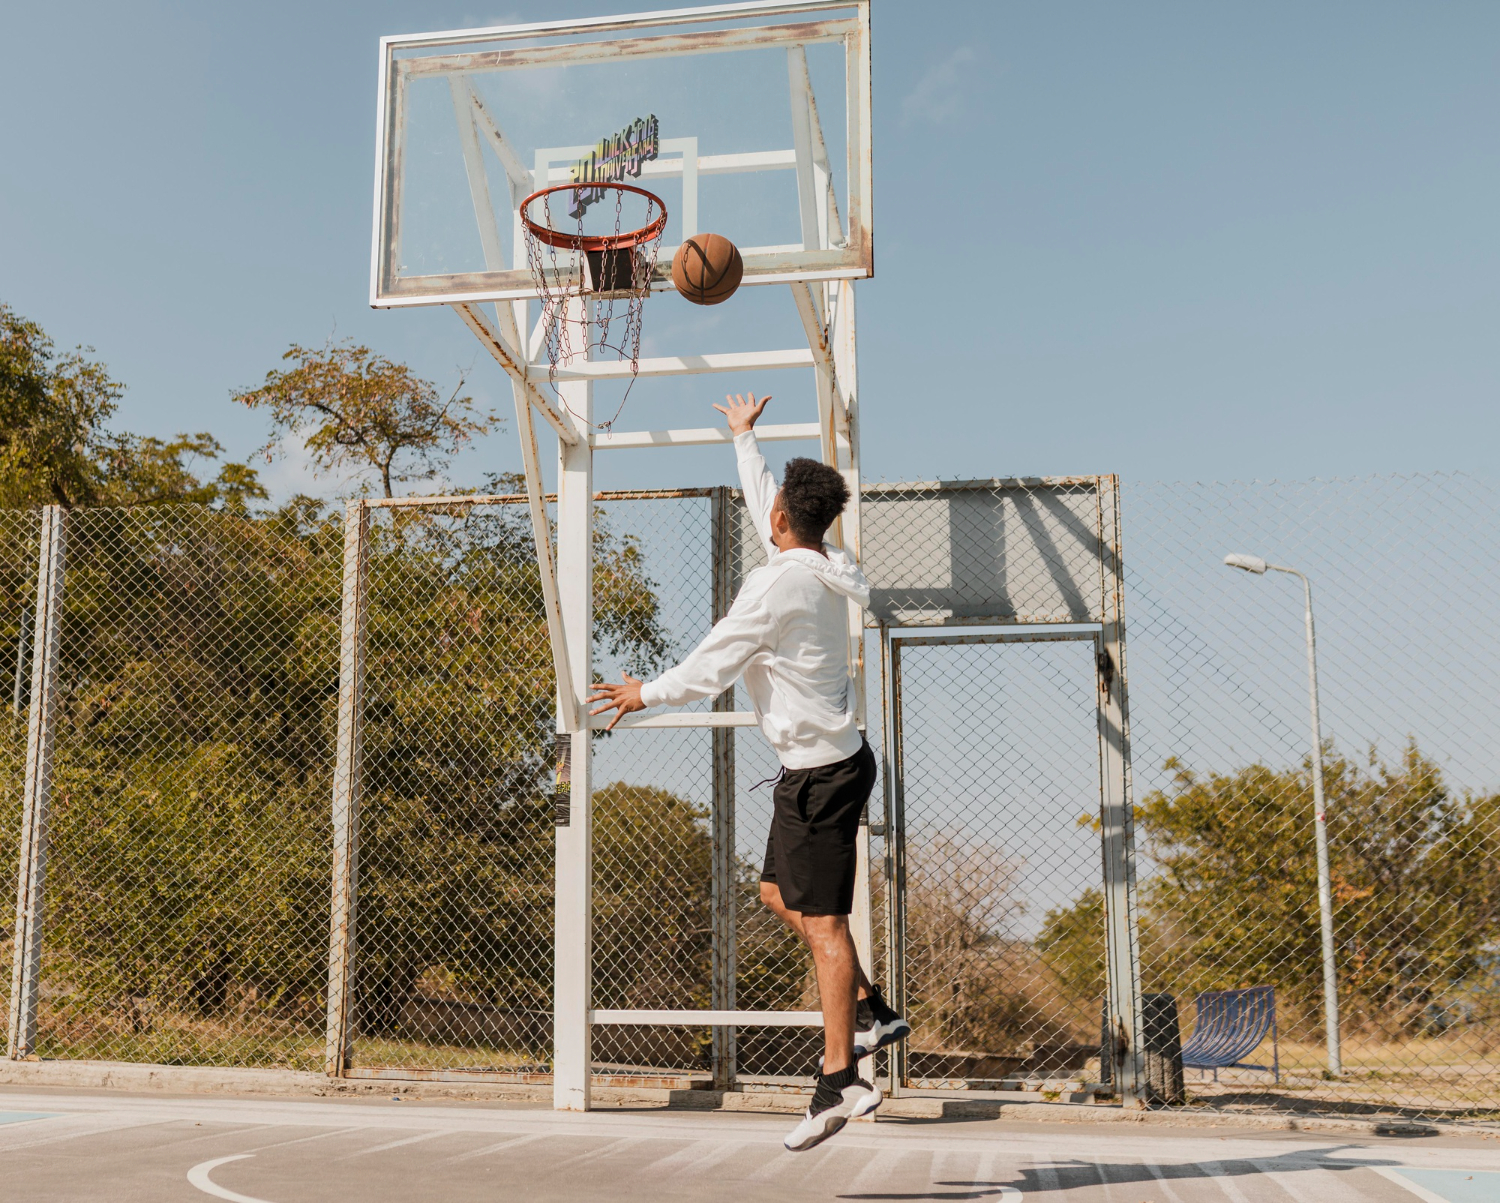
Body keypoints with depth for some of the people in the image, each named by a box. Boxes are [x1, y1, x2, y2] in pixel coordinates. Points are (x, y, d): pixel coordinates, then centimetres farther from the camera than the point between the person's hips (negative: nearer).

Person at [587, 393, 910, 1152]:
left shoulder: (780, 584, -18)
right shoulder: (819, 569, 8)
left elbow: (711, 669, -13)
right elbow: (763, 502, 28)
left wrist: (644, 695, 4)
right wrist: (744, 436, 42)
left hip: (822, 772, -9)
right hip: (827, 762, 10)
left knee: (822, 921, -6)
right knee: (778, 895, 18)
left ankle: (840, 1081, -2)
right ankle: (871, 1011, 21)